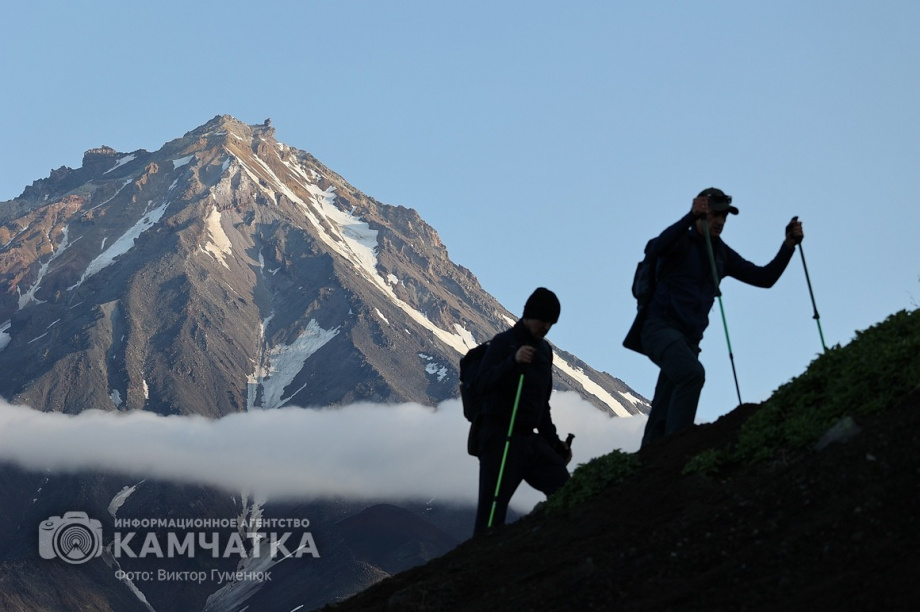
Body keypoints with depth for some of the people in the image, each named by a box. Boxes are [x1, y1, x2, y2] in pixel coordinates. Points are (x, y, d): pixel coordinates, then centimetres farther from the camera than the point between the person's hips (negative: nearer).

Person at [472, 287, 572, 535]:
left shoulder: (544, 350, 18)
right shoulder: (503, 343, -4)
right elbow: (483, 384, -20)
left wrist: (556, 443, 22)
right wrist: (513, 361, -34)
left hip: (531, 439, 7)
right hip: (500, 438, -7)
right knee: (492, 514, -10)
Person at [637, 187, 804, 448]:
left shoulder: (722, 254, 17)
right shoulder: (682, 241, -3)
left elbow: (764, 278, 15)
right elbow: (658, 247, -28)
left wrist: (789, 244, 2)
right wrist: (691, 216, -40)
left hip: (688, 338, 7)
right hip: (660, 327, -7)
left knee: (662, 417, 5)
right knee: (692, 373, -33)